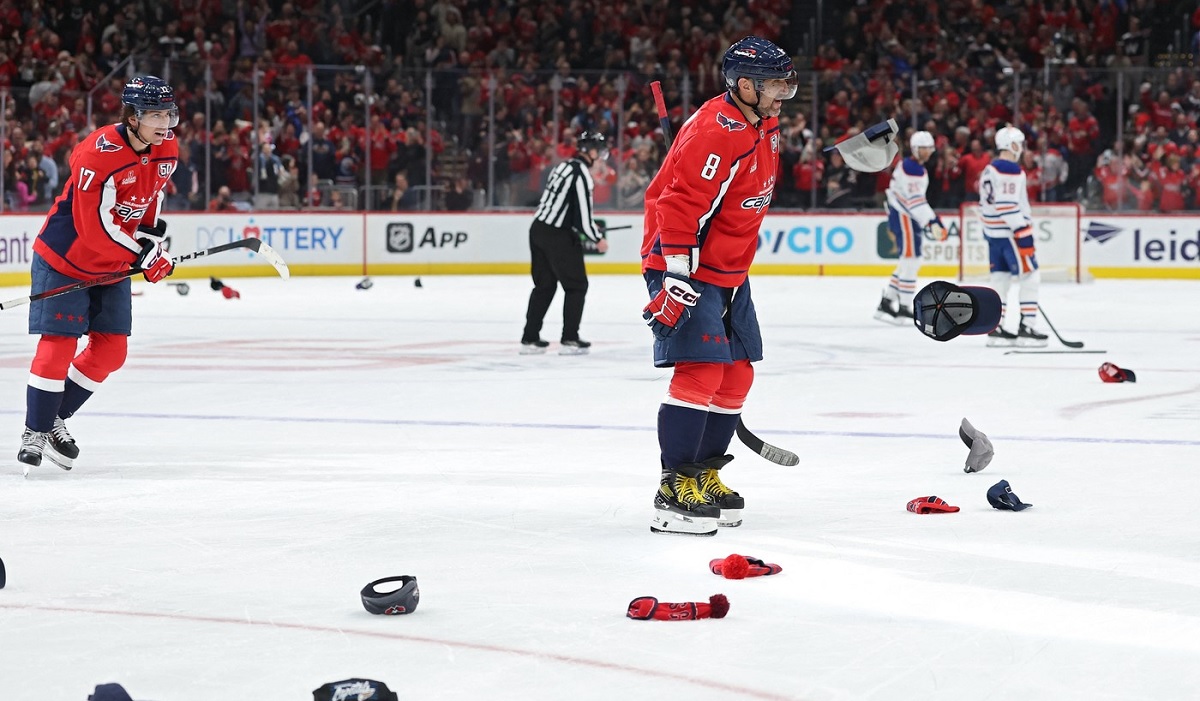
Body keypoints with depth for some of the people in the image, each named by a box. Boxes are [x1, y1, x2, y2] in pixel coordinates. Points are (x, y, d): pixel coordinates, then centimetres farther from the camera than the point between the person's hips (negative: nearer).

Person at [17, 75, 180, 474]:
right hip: (64, 258, -7)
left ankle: (55, 419, 20)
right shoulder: (100, 154, -29)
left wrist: (153, 232, 1)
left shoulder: (167, 151, -5)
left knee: (111, 350, 5)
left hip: (113, 264, 7)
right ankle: (35, 432, 3)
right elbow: (94, 225, -29)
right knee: (59, 344, -9)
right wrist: (142, 257, -24)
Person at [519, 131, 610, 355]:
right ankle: (570, 339, 2)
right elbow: (582, 219, -19)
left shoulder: (563, 166, 10)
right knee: (576, 285, 4)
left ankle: (530, 338, 17)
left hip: (538, 228, 9)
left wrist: (591, 228, 21)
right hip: (558, 236, -9)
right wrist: (598, 239, -3)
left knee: (544, 285, 16)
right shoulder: (581, 175, -17)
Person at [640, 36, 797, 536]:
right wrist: (677, 277, -30)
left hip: (729, 271, 10)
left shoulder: (764, 127, 9)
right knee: (701, 371, -17)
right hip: (684, 267, -10)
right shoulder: (716, 132, -23)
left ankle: (704, 474, 23)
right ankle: (674, 490, -14)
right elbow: (679, 204, -27)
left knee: (736, 374, 12)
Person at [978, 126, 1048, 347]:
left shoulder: (989, 170, 15)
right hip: (1010, 234, -10)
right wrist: (1023, 234, -21)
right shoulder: (1011, 170, -15)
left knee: (1001, 278, 11)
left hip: (993, 233, 10)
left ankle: (995, 329, 10)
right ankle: (1026, 328, -8)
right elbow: (1008, 206, -23)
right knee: (1030, 277, -4)